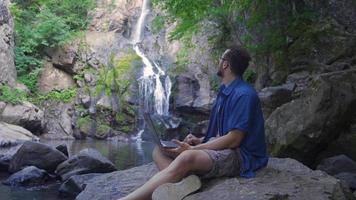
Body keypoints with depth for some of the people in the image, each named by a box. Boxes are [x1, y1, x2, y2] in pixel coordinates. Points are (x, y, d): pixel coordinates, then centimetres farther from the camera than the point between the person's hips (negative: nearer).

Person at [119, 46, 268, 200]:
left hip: (239, 155, -10)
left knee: (187, 157, -37)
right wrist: (200, 141, 4)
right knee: (160, 151, -4)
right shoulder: (224, 91, 17)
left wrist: (192, 149, -18)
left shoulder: (244, 94, -13)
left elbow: (234, 140, -18)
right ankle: (183, 181, -35)